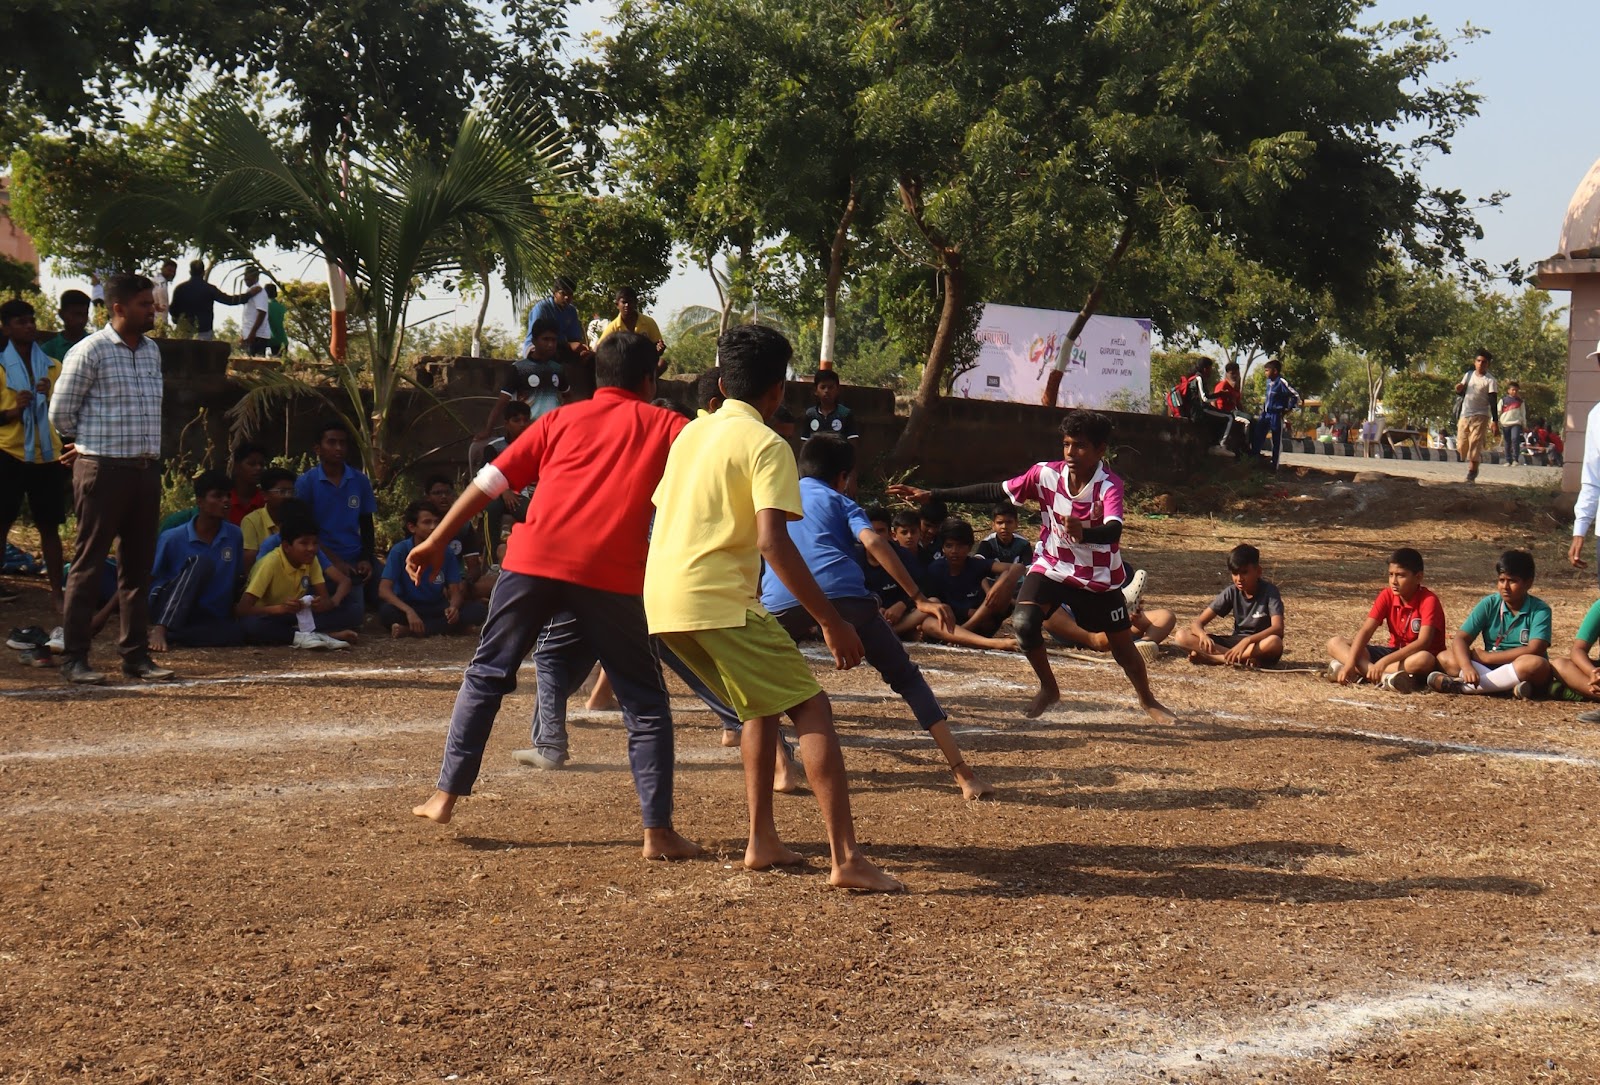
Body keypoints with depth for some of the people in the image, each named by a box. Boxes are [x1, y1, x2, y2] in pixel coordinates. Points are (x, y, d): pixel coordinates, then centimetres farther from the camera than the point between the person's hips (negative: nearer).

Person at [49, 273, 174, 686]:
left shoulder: (152, 350, 13)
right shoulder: (90, 350, -9)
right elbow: (60, 411, -4)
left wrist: (149, 453, 13)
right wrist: (89, 444, 8)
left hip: (146, 469, 7)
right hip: (103, 468, -7)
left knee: (138, 565, 9)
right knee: (89, 564, -3)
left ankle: (136, 654, 15)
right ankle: (74, 657, 1)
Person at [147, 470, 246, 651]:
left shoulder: (235, 536, 2)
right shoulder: (172, 539, -7)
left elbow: (237, 580, 13)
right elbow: (147, 579, -2)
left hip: (209, 619, 3)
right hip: (168, 611, -3)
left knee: (237, 631, -32)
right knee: (201, 562, -30)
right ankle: (159, 630, -38)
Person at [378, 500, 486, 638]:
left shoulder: (445, 552, -3)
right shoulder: (400, 551, -12)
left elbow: (455, 591, -3)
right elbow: (384, 590, -21)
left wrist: (454, 607, -30)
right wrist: (408, 611, -39)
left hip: (437, 608, 4)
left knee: (477, 609, -22)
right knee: (387, 611, -36)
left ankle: (411, 630, -26)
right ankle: (451, 627, -30)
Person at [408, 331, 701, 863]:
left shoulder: (561, 419, 20)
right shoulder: (663, 425, 15)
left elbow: (491, 480, 16)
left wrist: (437, 540, 20)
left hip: (534, 559, 2)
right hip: (612, 574, -2)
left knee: (487, 674, 18)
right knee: (644, 700, 7)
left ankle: (446, 795, 16)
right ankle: (658, 830, 1)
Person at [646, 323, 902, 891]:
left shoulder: (691, 433, 18)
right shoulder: (766, 445, -6)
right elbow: (773, 541, -17)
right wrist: (832, 622, -17)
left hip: (661, 599, 8)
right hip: (718, 601, -8)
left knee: (764, 704, 22)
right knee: (812, 709, -5)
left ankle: (762, 842, 18)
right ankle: (846, 858, -15)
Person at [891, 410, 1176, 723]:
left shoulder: (1109, 486, -24)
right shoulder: (1046, 474, -14)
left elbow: (1114, 530, -41)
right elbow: (995, 492, -7)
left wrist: (1084, 533, -66)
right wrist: (931, 495, -10)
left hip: (1099, 577, -2)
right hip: (1050, 567, 2)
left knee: (1123, 644, 8)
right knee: (1023, 622, -22)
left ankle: (1147, 701, 37)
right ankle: (1048, 688, 3)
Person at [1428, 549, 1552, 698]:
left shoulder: (1540, 610, -8)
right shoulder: (1489, 604, -1)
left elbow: (1534, 650, -21)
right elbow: (1460, 638, -10)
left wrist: (1487, 657, -18)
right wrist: (1467, 667, -32)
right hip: (1490, 669, 3)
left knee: (1536, 664, -37)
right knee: (1445, 658, -18)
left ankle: (1462, 686, -31)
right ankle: (1510, 686, -34)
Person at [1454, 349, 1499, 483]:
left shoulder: (1490, 380, -6)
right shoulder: (1468, 375, 10)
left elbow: (1493, 401, -11)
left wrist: (1494, 420, -19)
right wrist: (1459, 390, -5)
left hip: (1480, 416, -5)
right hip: (1465, 415, 5)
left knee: (1475, 443, -12)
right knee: (1462, 445, 5)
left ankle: (1472, 472, -11)